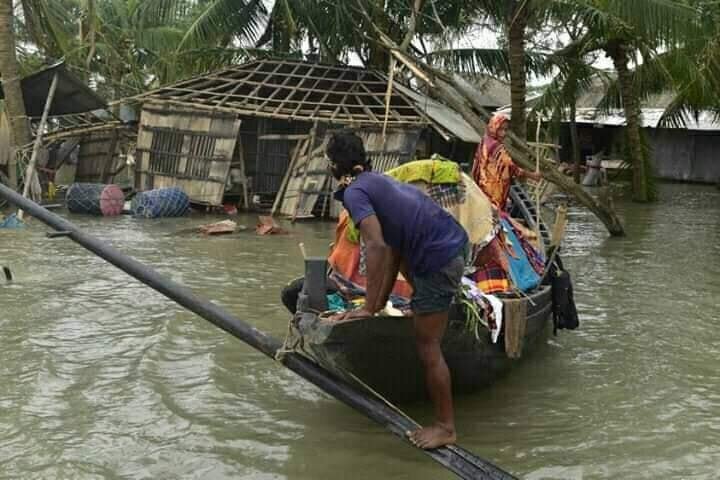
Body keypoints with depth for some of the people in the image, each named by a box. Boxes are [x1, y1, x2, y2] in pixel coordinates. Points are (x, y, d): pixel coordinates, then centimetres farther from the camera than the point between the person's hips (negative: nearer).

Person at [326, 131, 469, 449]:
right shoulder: (379, 182, 19)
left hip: (440, 261, -9)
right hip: (458, 241, 9)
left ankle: (445, 427, 10)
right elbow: (393, 250, 21)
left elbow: (377, 247, -23)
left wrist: (369, 308, -16)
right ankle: (424, 307, 44)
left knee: (427, 347, 1)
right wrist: (380, 302, 23)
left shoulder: (354, 192, -9)